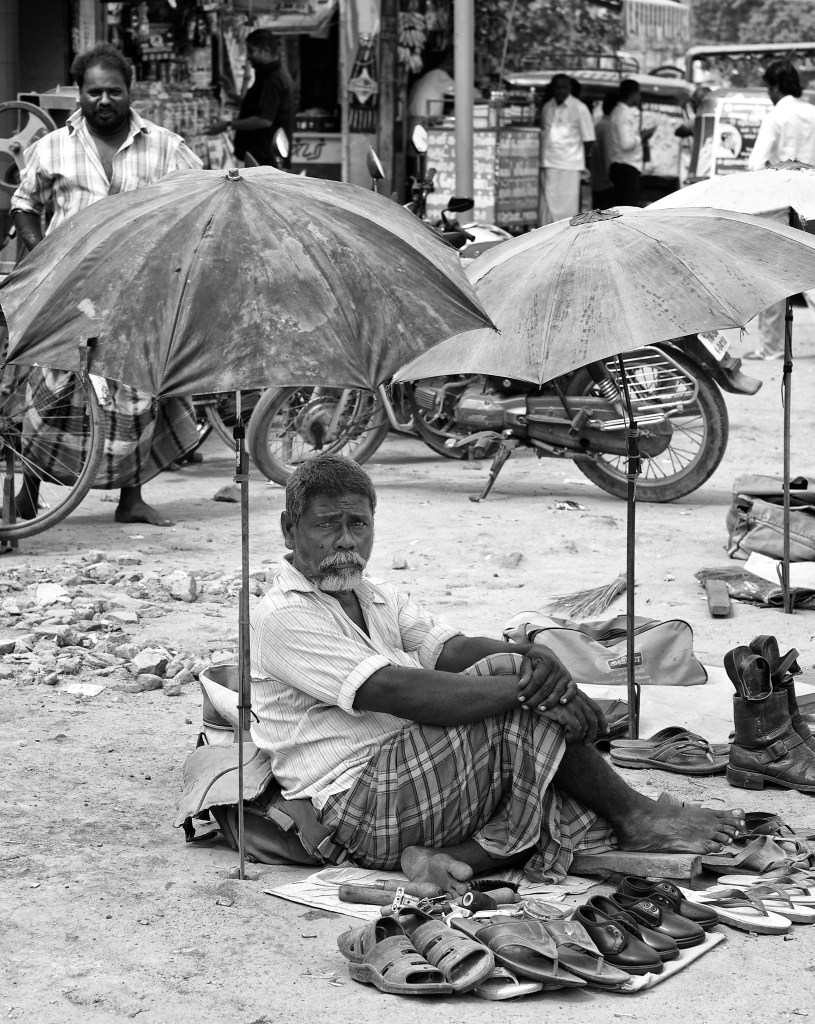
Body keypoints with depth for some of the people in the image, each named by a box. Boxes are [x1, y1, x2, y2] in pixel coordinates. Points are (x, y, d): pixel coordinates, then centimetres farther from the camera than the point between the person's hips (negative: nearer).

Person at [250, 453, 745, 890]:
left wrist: (537, 658, -20)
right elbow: (402, 693, -23)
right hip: (361, 809, -8)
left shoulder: (379, 599, 19)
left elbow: (453, 650, 1)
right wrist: (526, 685, -25)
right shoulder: (282, 618, -10)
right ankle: (633, 814, -6)